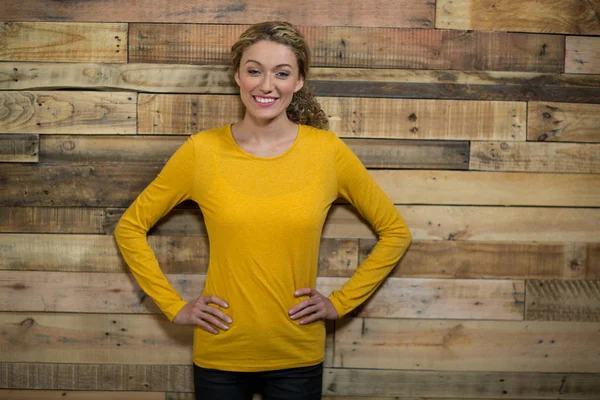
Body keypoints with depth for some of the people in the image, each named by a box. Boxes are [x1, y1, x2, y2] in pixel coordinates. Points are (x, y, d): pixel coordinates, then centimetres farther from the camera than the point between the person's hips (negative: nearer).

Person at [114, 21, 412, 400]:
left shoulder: (327, 150, -8)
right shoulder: (203, 151, -8)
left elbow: (396, 232, 4)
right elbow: (130, 228, 3)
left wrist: (341, 302, -1)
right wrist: (174, 306, -3)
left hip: (298, 358, 0)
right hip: (219, 356, 0)